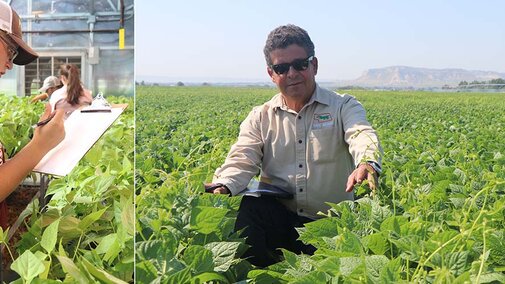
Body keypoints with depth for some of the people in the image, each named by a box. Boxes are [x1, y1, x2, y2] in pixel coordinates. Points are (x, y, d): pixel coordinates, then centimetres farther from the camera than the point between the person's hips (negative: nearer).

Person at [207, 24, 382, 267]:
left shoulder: (343, 107, 2)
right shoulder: (260, 118, 9)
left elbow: (363, 136, -19)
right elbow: (242, 160, -5)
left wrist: (367, 165, -45)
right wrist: (223, 186, -29)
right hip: (276, 217, 2)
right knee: (248, 207, -31)